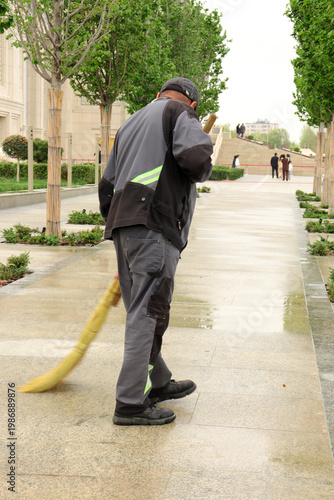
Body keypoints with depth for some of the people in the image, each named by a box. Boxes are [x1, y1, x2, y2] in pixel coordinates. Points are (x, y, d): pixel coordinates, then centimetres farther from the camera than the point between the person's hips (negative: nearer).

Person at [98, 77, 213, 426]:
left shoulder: (131, 123, 29)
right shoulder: (181, 112, 5)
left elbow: (107, 185, 27)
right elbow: (196, 157, -15)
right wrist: (199, 173, 8)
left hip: (123, 225, 8)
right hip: (154, 225, -8)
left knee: (142, 311, 16)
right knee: (146, 312, -8)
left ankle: (159, 383, 31)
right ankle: (130, 404, -6)